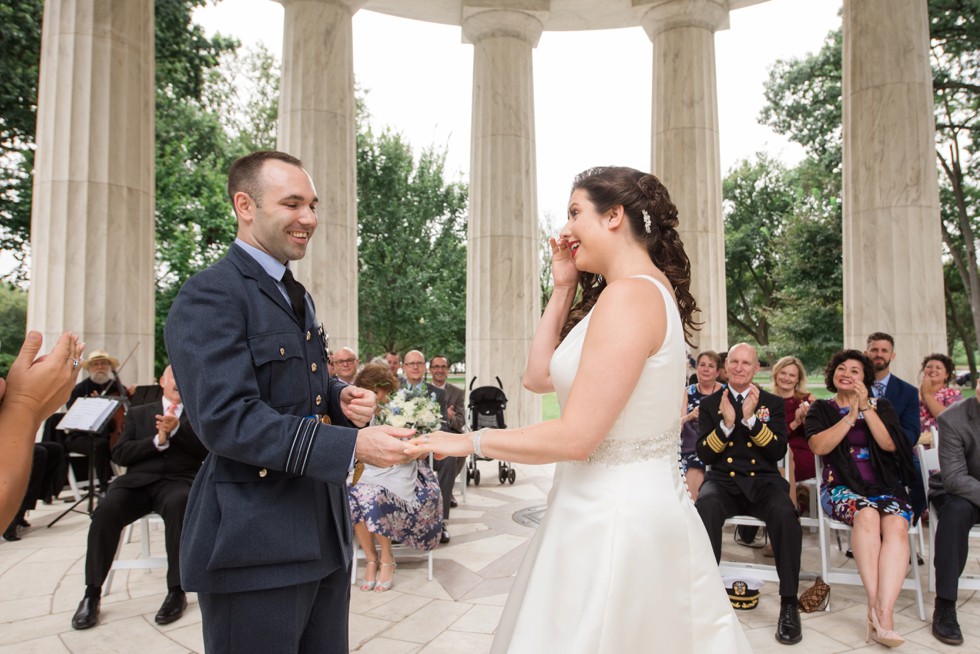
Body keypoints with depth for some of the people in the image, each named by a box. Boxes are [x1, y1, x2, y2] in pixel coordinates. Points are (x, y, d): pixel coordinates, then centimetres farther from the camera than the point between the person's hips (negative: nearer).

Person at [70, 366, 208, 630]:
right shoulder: (138, 413, 21)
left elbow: (207, 450, 1)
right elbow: (119, 454, 8)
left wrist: (177, 429, -13)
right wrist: (158, 441, -8)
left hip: (178, 480, -2)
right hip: (138, 480, 2)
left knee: (178, 505, -36)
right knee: (106, 510, -29)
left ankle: (177, 591, -26)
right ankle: (92, 593, -14)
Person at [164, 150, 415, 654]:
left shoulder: (298, 297, 16)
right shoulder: (210, 296, -13)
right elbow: (226, 418, -23)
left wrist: (341, 398, 0)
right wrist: (353, 445, -27)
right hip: (256, 546, -8)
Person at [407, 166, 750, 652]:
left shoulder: (630, 294, -20)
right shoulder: (648, 289, 10)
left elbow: (575, 437, -23)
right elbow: (539, 377, 11)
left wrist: (469, 441, -12)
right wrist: (563, 288, 8)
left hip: (615, 512, -9)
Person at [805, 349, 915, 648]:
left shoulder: (881, 406, 17)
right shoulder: (821, 409, 14)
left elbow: (889, 444, -1)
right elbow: (819, 446, -4)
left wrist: (866, 408, -8)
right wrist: (851, 416, -8)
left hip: (884, 485, 1)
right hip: (841, 486, -1)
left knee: (897, 524, -32)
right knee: (867, 513, -35)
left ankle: (884, 614, -39)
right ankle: (875, 607, -34)